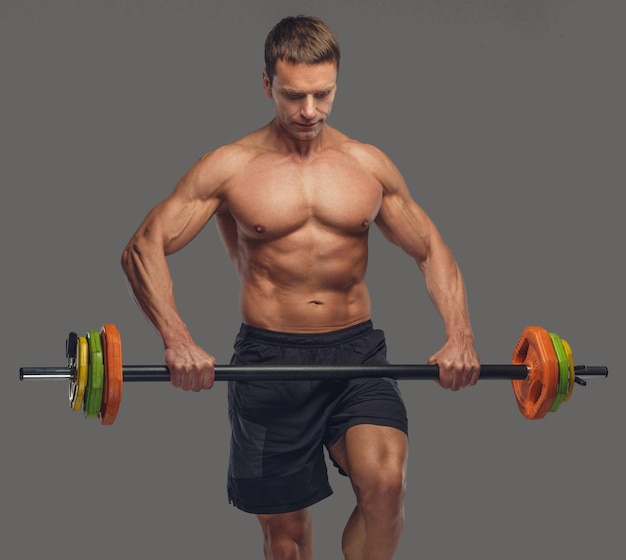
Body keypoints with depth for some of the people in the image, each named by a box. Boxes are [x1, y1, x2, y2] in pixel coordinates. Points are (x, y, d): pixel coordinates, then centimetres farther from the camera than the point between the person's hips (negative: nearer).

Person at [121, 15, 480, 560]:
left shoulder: (369, 164, 7)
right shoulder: (230, 167, -1)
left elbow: (432, 250, 14)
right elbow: (145, 247, -4)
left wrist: (459, 336, -3)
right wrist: (178, 340, -20)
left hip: (357, 350, 1)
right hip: (269, 355, -1)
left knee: (386, 482, -24)